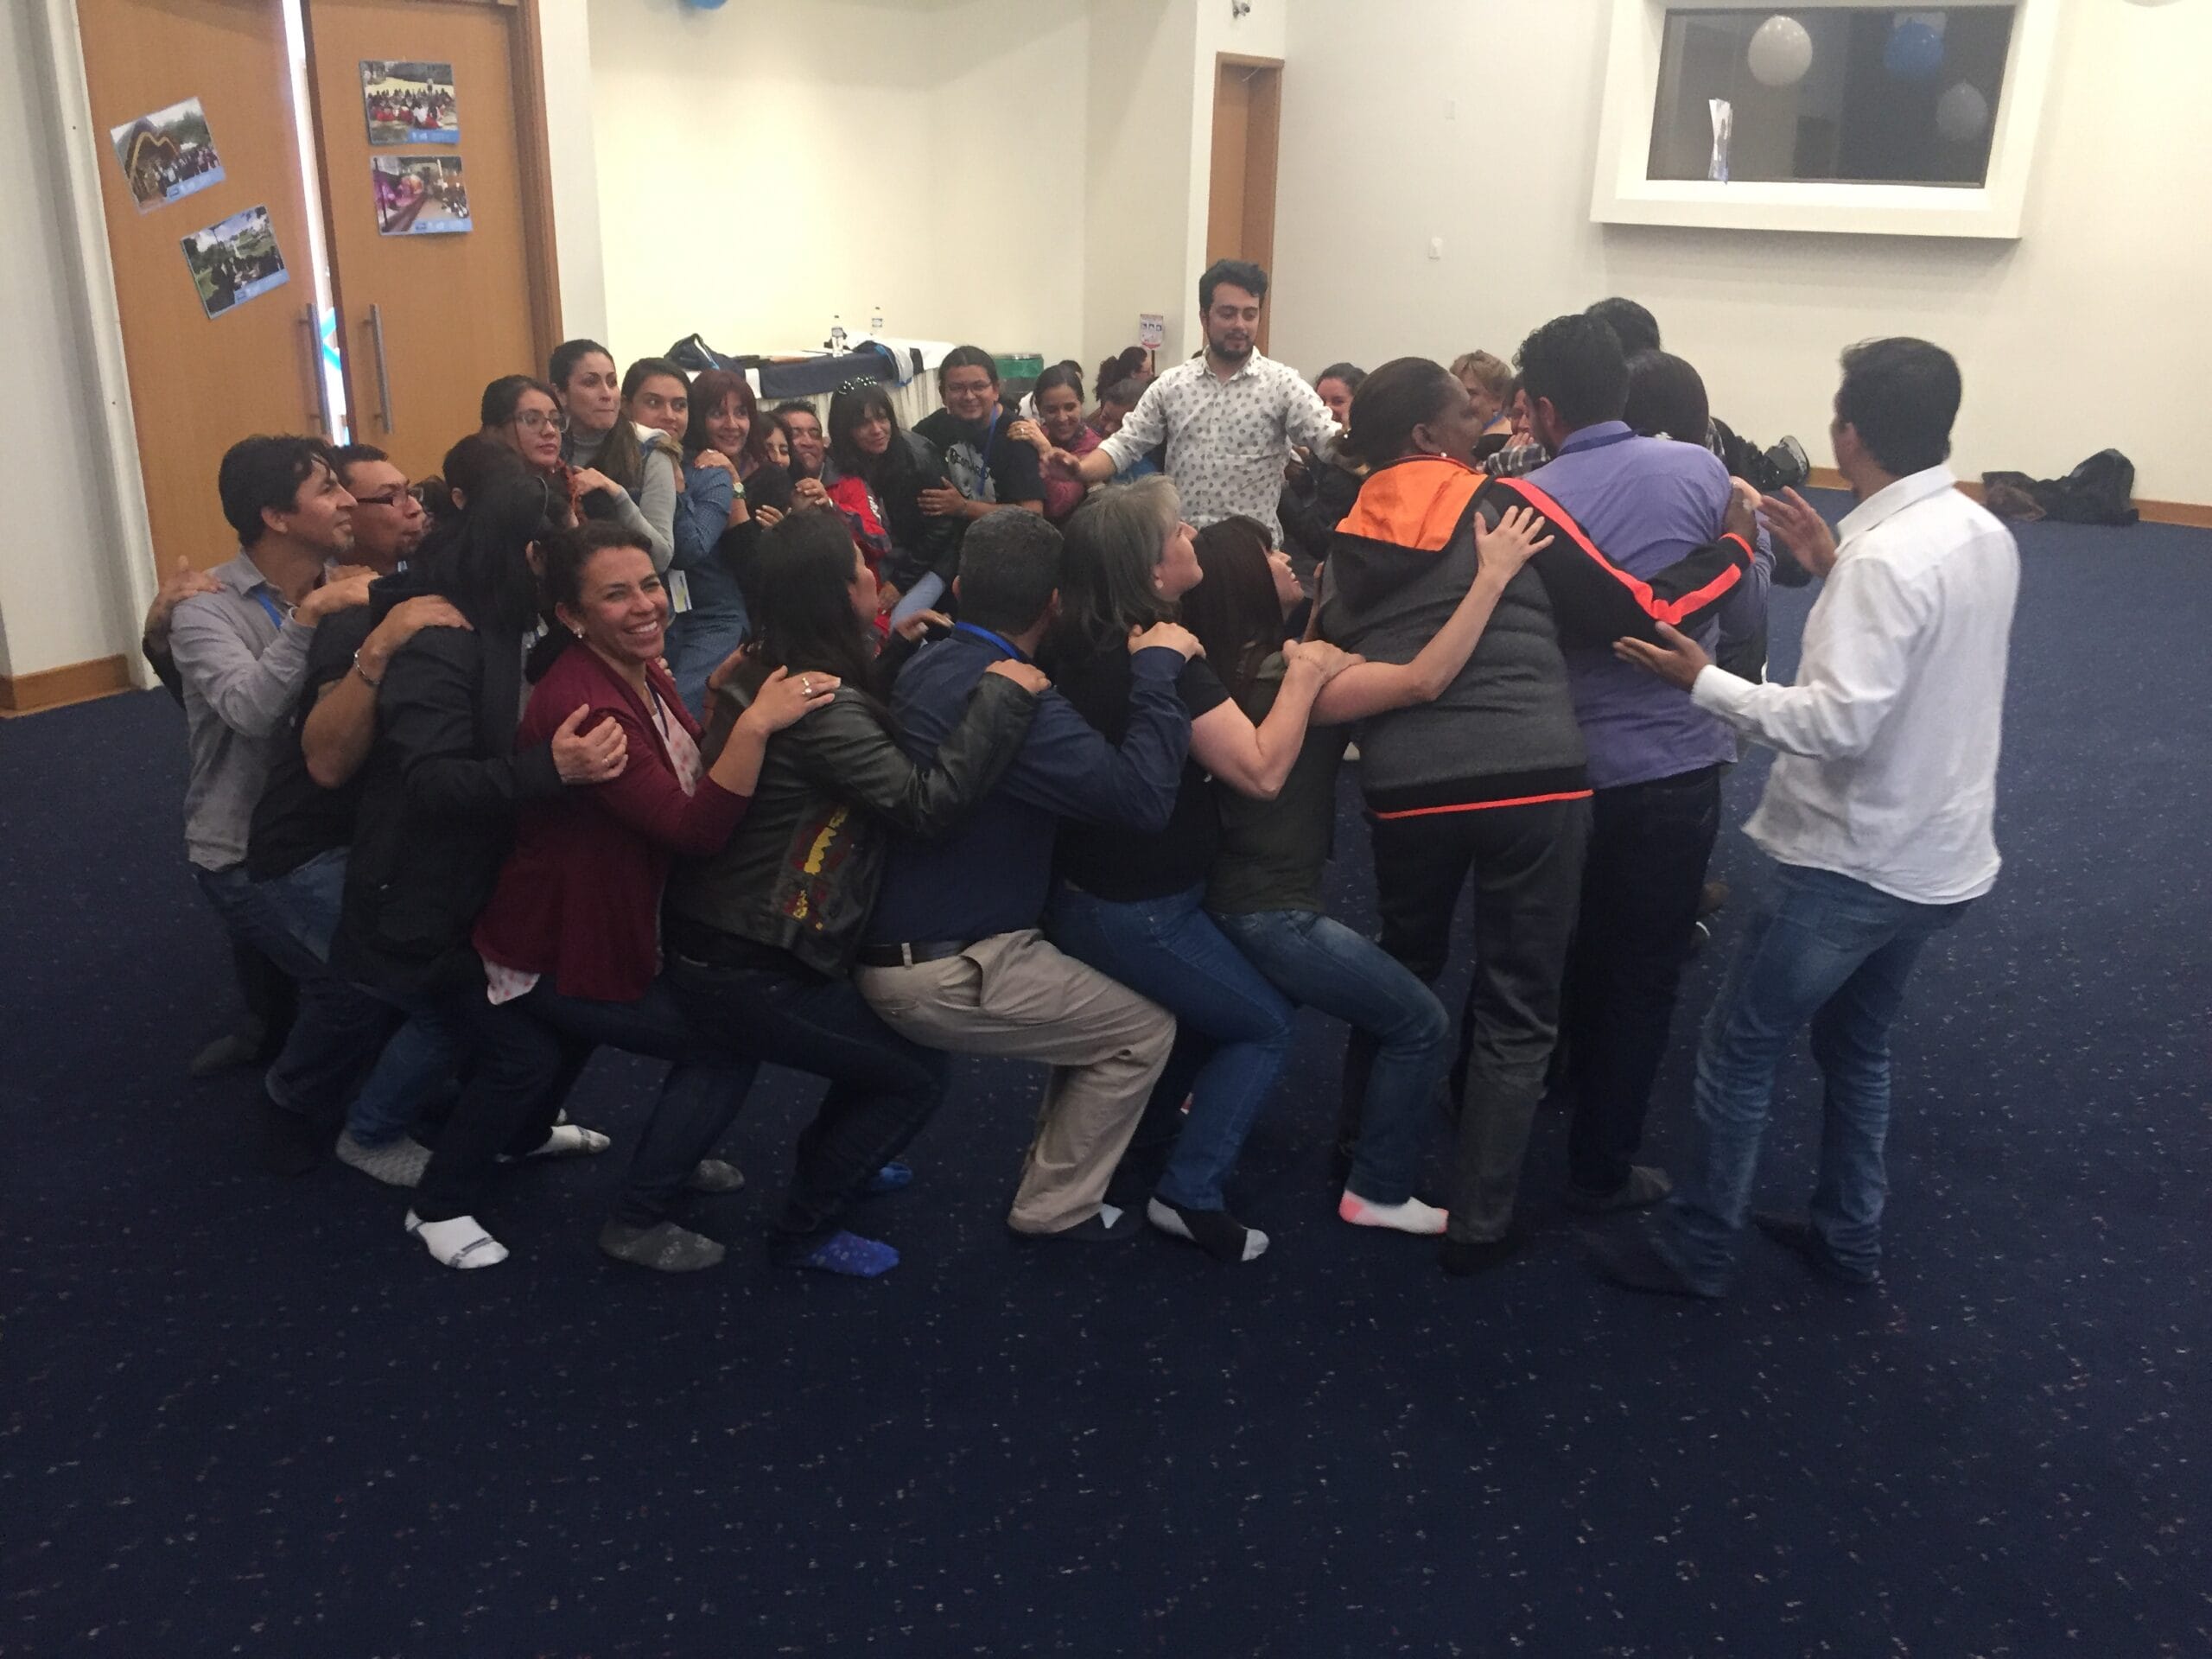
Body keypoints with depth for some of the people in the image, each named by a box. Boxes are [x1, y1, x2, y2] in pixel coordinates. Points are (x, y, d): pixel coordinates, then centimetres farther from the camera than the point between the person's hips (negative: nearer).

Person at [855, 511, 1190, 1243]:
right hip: (942, 974, -10)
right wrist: (1156, 668, -21)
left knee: (1099, 1001, 25)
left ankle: (1053, 1166, 36)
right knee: (1143, 1029, 4)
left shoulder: (929, 666, 6)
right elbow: (1141, 797, -31)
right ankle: (1055, 1206, 16)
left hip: (896, 942, 10)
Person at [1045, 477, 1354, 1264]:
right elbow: (1261, 769, -28)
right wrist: (1305, 675, -16)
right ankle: (1189, 1195, 6)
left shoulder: (1084, 641, 2)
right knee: (1263, 1026, 7)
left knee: (1198, 1011, 29)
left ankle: (1142, 1145, 39)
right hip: (1136, 910, -9)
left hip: (1087, 890, 9)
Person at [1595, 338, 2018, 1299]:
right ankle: (1847, 1236, 37)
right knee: (1856, 1044, 25)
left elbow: (1842, 721, -29)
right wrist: (1834, 567, 9)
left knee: (1738, 1053, 6)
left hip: (1854, 860, -9)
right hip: (1940, 853, 9)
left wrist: (1705, 683, -22)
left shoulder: (1885, 558, -24)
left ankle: (1697, 1250, 18)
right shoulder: (1985, 536, 4)